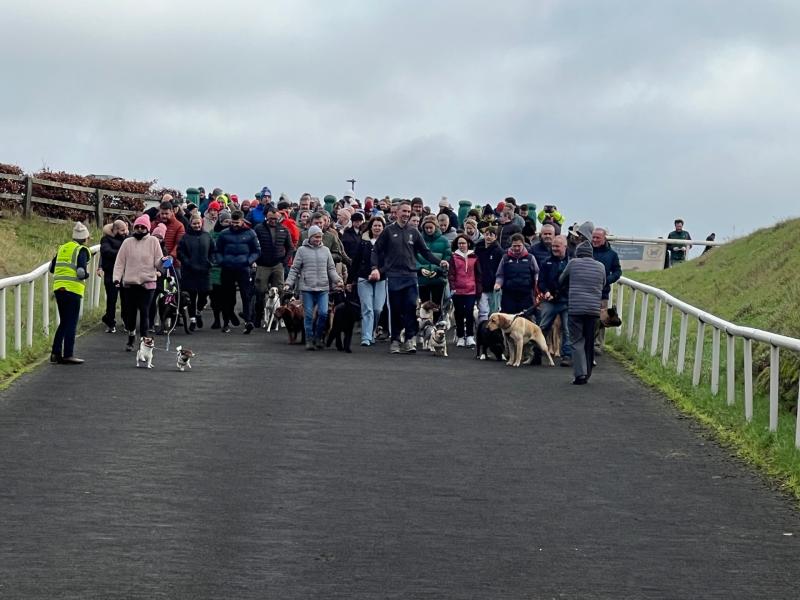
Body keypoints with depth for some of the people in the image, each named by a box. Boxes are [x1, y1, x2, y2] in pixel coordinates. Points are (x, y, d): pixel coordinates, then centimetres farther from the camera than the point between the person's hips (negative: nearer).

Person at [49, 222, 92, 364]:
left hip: (58, 287, 6)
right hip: (73, 289, -6)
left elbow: (52, 268, 16)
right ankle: (68, 355, -2)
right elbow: (81, 272, -15)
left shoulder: (62, 248, 13)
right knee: (71, 323, 0)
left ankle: (55, 353, 13)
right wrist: (87, 274, 6)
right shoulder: (81, 250, -7)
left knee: (64, 322, 16)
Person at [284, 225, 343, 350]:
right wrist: (289, 283, -6)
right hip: (307, 288, -2)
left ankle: (319, 338, 10)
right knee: (308, 315, -1)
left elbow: (331, 269, 14)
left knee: (324, 313, -7)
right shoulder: (302, 250, 4)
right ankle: (309, 340, 8)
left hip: (323, 288, 2)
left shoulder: (325, 250, 12)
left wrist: (337, 279, -2)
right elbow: (294, 269, 4)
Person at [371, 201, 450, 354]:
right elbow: (376, 251, 5)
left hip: (410, 275, 1)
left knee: (411, 307, -9)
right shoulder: (388, 231, 5)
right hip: (393, 276, -1)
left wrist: (439, 262, -2)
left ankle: (410, 339, -6)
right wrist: (375, 268, -10)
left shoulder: (414, 232, 11)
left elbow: (425, 251, 13)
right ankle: (395, 340, 8)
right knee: (395, 310, 1)